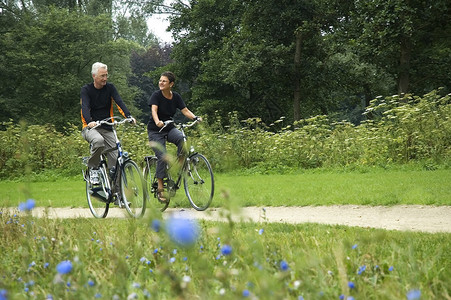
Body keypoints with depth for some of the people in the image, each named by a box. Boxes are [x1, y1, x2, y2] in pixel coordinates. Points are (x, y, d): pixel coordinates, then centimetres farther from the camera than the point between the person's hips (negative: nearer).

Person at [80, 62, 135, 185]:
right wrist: (90, 121, -41)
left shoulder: (110, 88, 3)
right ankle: (93, 169, -15)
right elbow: (85, 107, -19)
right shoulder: (86, 90, -4)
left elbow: (119, 102, -12)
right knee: (98, 140, -37)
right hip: (91, 127, -3)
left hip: (107, 129, 3)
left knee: (115, 157, -10)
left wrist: (129, 116, -31)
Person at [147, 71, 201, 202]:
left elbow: (185, 110, -6)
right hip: (155, 131, -3)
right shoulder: (156, 95, -12)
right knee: (162, 157, -18)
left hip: (169, 128, 3)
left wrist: (195, 118, -26)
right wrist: (157, 121, -48)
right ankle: (160, 189, -10)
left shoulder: (176, 97, 0)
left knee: (182, 138, -31)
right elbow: (154, 110, -27)